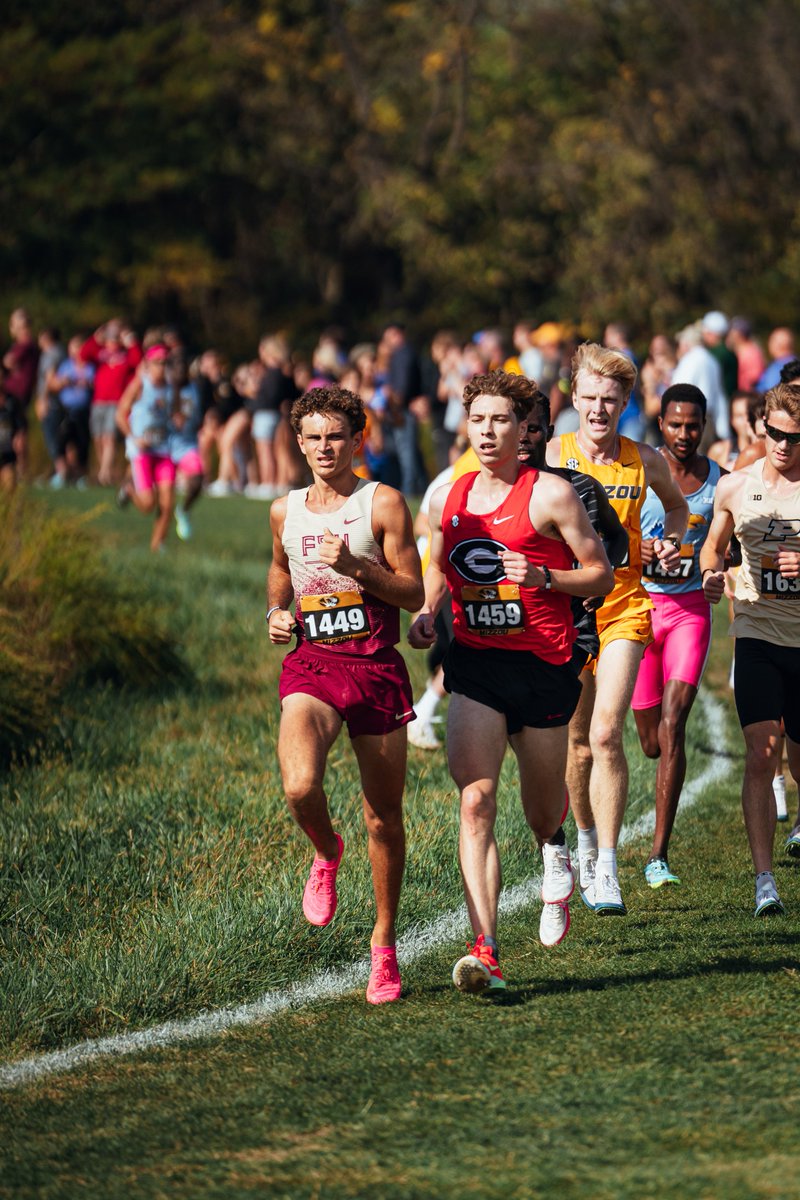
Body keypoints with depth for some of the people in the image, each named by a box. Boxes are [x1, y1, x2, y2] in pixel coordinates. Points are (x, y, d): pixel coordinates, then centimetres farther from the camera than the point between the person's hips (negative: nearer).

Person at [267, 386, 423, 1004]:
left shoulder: (383, 503, -1)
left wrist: (355, 566, -17)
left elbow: (413, 592, -3)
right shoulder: (285, 511, 11)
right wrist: (276, 612, 11)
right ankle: (327, 855, 9)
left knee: (384, 818, 5)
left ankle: (384, 943, 23)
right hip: (311, 663, 2)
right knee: (300, 787, -26)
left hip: (376, 667, -1)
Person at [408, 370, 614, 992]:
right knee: (476, 801, -15)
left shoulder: (549, 494, -6)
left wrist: (543, 578, -19)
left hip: (542, 664, -2)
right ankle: (486, 951, -20)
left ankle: (554, 849, 55)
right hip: (474, 662, 2)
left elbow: (601, 574, -3)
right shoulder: (446, 498, 7)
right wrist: (426, 613, 6)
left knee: (542, 806, 14)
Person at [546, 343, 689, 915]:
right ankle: (587, 841, 34)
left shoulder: (645, 460, 2)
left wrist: (671, 540, 3)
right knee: (580, 744, 9)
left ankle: (607, 870, -14)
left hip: (625, 610, 0)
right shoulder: (554, 455, -4)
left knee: (606, 734, -15)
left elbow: (676, 504, 23)